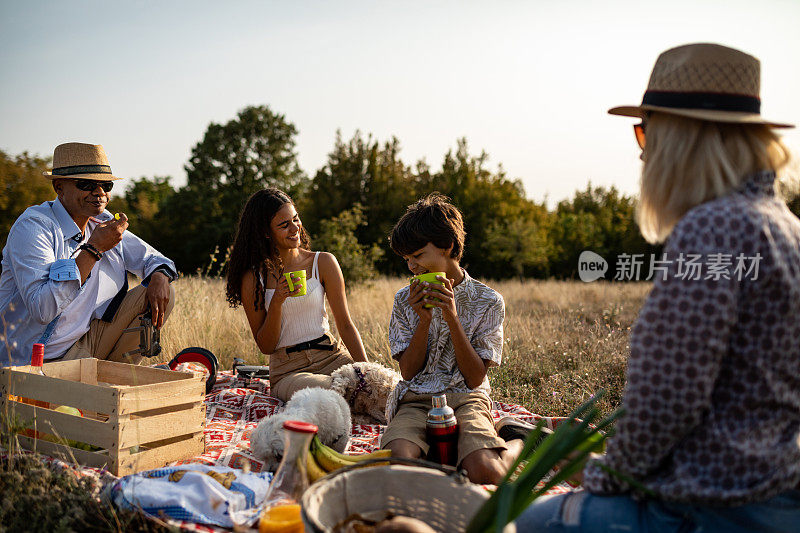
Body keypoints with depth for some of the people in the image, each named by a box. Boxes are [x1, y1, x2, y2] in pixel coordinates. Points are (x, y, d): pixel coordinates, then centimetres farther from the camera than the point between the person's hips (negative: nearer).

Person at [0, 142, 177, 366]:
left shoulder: (103, 222, 4)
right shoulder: (33, 227, -17)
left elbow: (151, 258, 17)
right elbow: (41, 310, -29)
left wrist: (159, 278, -9)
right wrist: (94, 248, -28)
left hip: (89, 339, 7)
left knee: (164, 294, -2)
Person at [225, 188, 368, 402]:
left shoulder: (323, 262, 3)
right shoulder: (253, 278, 0)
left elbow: (345, 324, 2)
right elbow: (265, 347, 1)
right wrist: (277, 302, -16)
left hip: (332, 356, 2)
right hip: (288, 371, -2)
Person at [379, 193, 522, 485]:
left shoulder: (488, 301, 0)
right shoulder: (405, 300, 7)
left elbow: (475, 378, -5)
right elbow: (408, 372, 3)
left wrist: (452, 319, -16)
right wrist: (424, 320, -12)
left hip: (465, 398, -1)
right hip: (416, 400, 1)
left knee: (484, 473, -28)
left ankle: (517, 444, 5)